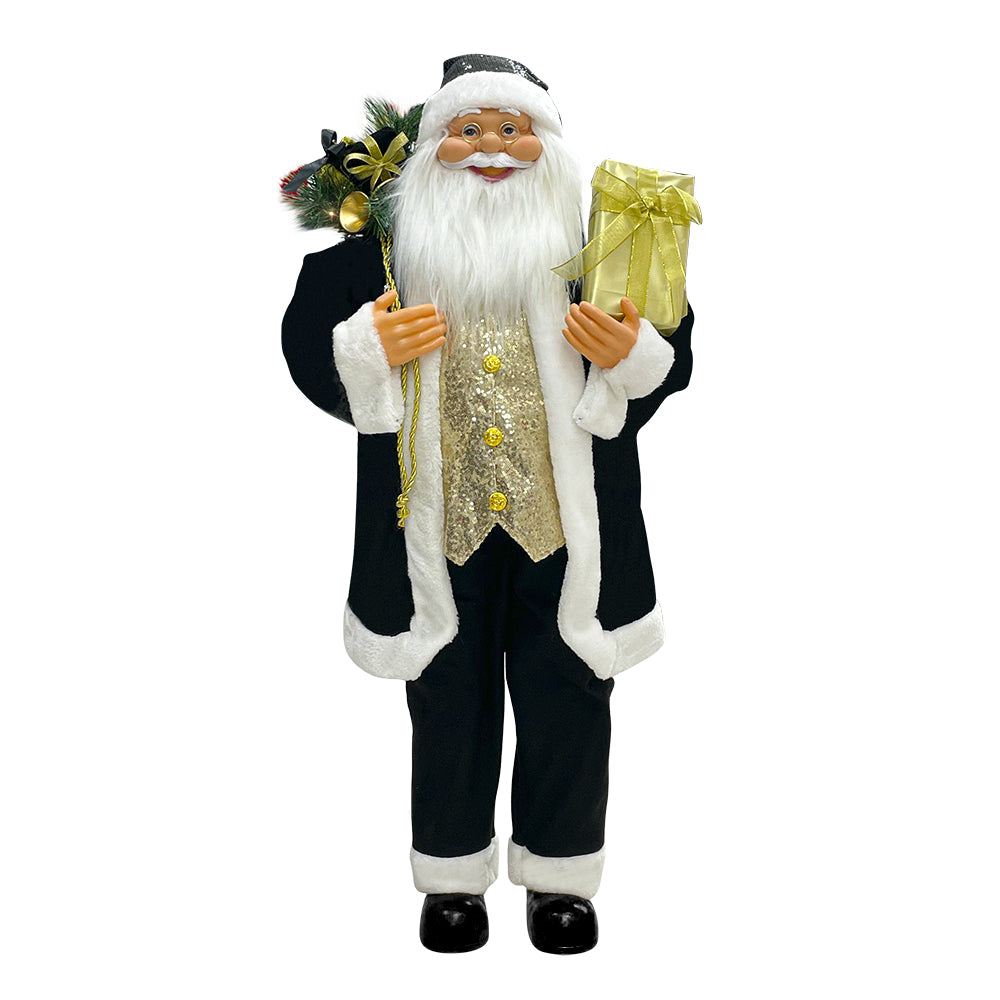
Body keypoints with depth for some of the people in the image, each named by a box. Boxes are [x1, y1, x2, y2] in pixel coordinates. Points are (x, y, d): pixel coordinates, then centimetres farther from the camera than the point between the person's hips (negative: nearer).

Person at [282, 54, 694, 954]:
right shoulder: (380, 240, 0)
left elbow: (673, 354, 5)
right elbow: (306, 344, 3)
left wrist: (631, 355, -17)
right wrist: (370, 349, -17)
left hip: (567, 517, 0)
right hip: (439, 522, 0)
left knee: (567, 700, 10)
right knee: (450, 698, 13)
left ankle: (560, 874, 31)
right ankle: (452, 875, 32)